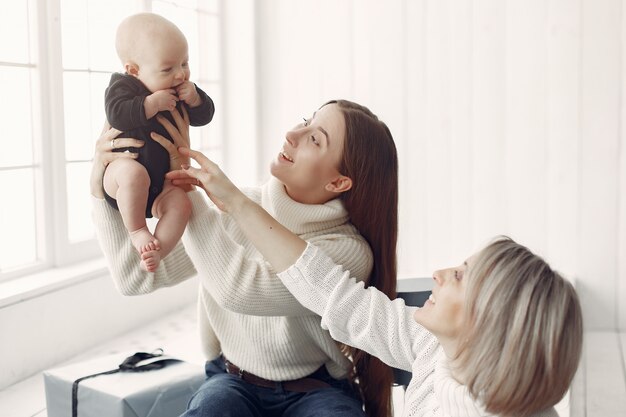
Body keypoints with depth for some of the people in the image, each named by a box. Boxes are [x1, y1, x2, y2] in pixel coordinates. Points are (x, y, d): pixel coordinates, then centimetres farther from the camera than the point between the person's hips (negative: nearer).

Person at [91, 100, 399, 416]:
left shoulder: (349, 251, -20)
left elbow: (238, 289, -35)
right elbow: (136, 277, -8)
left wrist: (183, 179, -31)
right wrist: (102, 191, -20)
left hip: (315, 390, -2)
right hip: (233, 381, 3)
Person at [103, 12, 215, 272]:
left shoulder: (181, 90, 6)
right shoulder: (122, 85, -10)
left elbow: (203, 117, 6)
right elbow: (117, 115, -27)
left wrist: (195, 99, -13)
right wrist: (152, 104, -32)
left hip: (160, 180, 5)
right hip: (119, 175, -4)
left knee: (181, 203, -24)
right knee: (134, 172, -39)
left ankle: (156, 252, -18)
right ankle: (136, 230, -21)